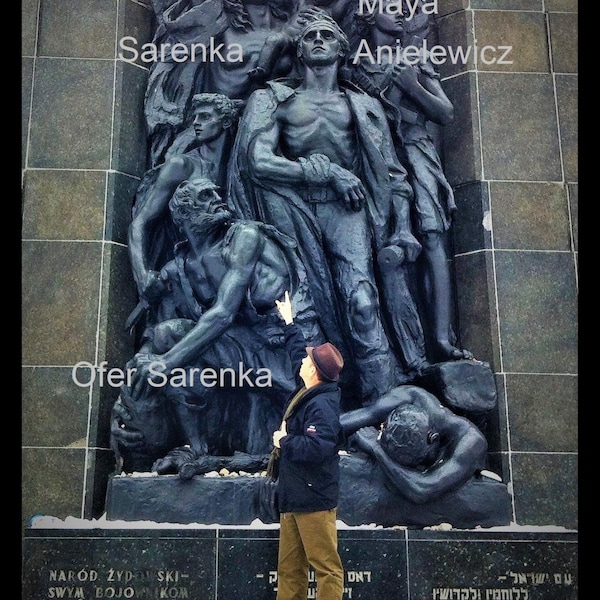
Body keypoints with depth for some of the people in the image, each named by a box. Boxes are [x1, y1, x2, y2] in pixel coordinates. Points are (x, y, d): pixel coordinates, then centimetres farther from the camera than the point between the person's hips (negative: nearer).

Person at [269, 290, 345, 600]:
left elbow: (316, 448, -33)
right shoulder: (309, 393, 11)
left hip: (314, 499, -10)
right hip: (294, 497, 10)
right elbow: (297, 353, 29)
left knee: (326, 567, -5)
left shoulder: (322, 405, -18)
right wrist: (289, 322, 38)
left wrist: (283, 441, -16)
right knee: (289, 569, 12)